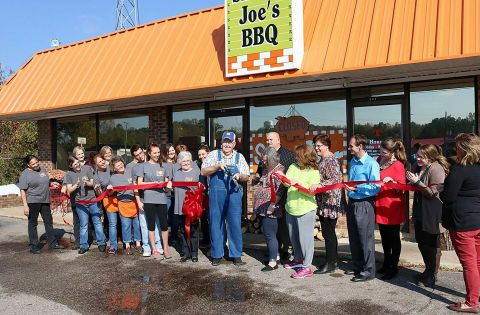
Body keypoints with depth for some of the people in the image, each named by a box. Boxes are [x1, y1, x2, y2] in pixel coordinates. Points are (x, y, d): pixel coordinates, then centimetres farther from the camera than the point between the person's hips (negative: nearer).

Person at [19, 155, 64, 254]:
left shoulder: (43, 169, 9)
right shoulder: (25, 174, -10)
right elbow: (22, 191, -13)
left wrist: (52, 184, 4)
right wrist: (25, 205, -19)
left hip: (45, 201, 6)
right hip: (33, 202, -6)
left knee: (49, 222, 12)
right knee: (33, 223, 4)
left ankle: (52, 243, 22)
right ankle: (33, 246, 14)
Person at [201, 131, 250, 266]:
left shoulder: (239, 157, 9)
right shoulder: (213, 155, 6)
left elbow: (246, 177, 9)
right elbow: (203, 171, 1)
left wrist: (240, 176, -13)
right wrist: (217, 166, -13)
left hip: (234, 194, 1)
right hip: (216, 194, 0)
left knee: (235, 224, 2)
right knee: (216, 224, 5)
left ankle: (236, 255, 13)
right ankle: (217, 254, 16)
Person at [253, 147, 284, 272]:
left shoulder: (279, 170, -13)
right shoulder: (266, 169, 15)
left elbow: (280, 191, -20)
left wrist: (273, 205, -22)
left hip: (270, 209, -9)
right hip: (263, 208, 9)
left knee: (270, 235, -4)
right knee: (267, 234, 15)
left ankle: (273, 262, 4)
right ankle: (274, 256, 27)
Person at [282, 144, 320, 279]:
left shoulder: (314, 172, -7)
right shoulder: (293, 167, 6)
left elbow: (312, 191, -15)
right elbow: (287, 182, -4)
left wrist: (298, 183, -23)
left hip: (305, 209, -6)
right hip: (291, 208, 6)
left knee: (305, 238, -2)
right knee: (294, 237, 18)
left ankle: (307, 267, 6)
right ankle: (298, 259, 36)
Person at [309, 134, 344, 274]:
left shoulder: (331, 160, -15)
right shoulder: (322, 160, 16)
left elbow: (335, 180, -25)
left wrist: (319, 185, -34)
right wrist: (314, 185, 18)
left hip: (330, 203, -10)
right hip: (324, 203, 10)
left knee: (328, 233, -3)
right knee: (329, 233, 15)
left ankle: (330, 264, 6)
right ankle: (333, 261, 24)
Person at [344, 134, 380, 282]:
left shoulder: (371, 164, -15)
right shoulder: (353, 162, 10)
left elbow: (376, 187, -20)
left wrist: (356, 188, -22)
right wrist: (347, 187, 11)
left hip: (364, 205, -8)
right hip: (352, 202, 8)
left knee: (366, 238, 1)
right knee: (353, 238, 16)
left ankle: (368, 271, 13)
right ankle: (357, 267, 31)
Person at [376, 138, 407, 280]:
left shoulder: (398, 165, -13)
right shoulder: (381, 162, 8)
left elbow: (401, 188, -14)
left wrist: (391, 181, -30)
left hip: (392, 207, -7)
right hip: (381, 205, 7)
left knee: (393, 238, 3)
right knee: (384, 237, 15)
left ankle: (393, 267, 12)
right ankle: (386, 264, 28)